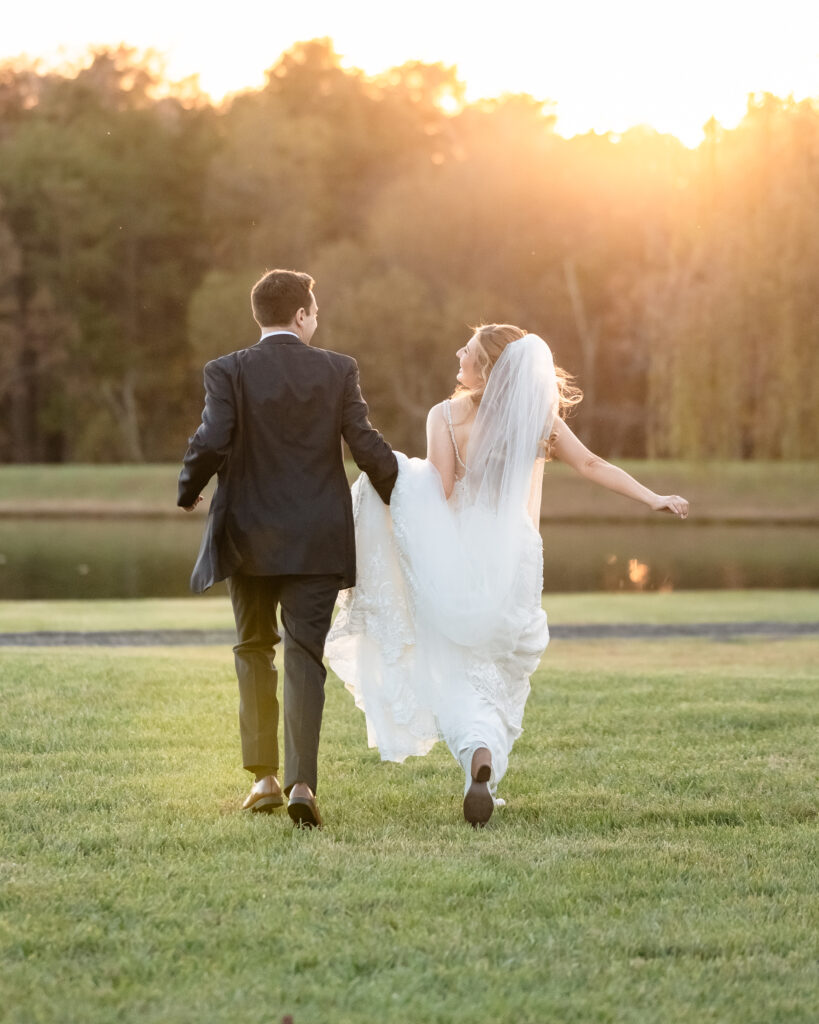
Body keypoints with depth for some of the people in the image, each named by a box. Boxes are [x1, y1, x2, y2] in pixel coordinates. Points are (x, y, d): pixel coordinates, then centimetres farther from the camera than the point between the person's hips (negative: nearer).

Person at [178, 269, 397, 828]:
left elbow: (211, 443, -16)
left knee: (255, 652, 18)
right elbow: (366, 444, -6)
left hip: (249, 536, 0)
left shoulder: (228, 371, -6)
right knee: (306, 656, 0)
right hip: (317, 541, 0)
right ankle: (302, 781, -15)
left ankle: (265, 777, 19)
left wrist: (189, 490, 3)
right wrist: (401, 496, 10)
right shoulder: (338, 370, -2)